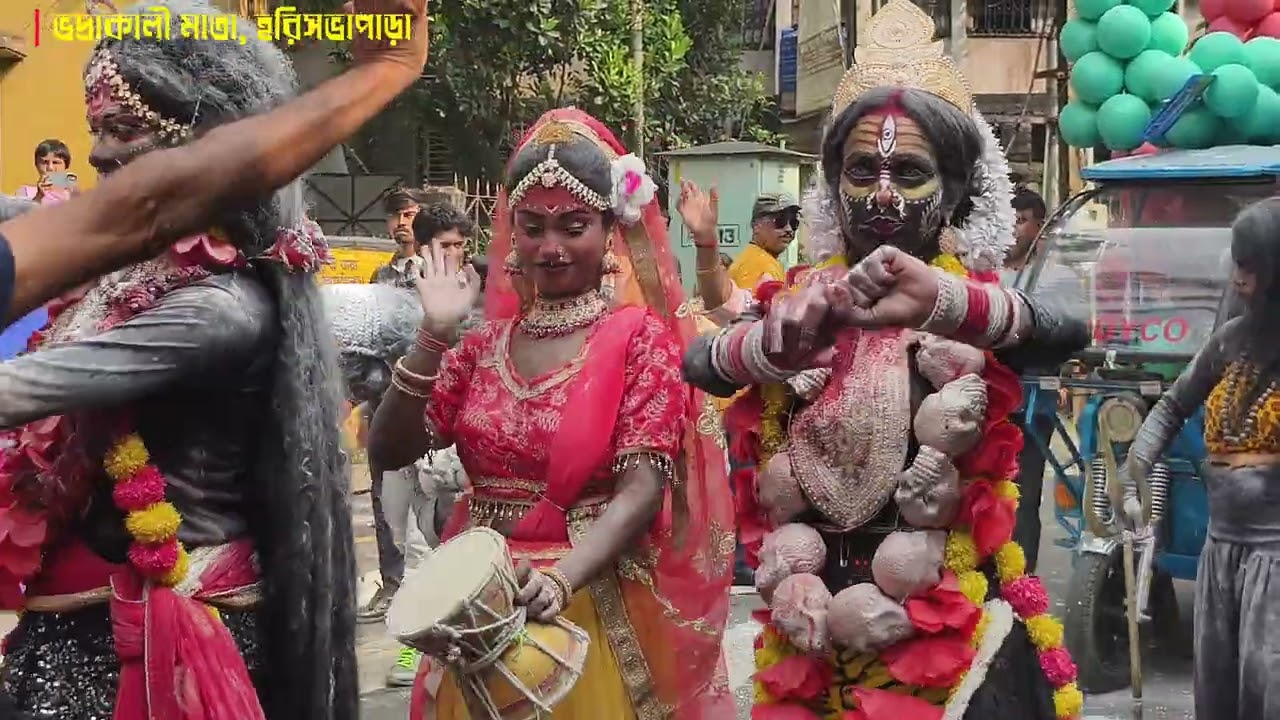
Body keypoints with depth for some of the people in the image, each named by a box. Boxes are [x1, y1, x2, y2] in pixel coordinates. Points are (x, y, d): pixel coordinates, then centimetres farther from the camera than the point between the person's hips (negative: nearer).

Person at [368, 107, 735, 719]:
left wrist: (559, 580, -31)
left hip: (593, 609, -4)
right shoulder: (487, 343, 6)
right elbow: (388, 452, 1)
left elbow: (642, 492, -16)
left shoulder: (640, 338, -7)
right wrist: (434, 336, -9)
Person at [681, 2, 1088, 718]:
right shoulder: (798, 301, 2)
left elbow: (1069, 333, -26)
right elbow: (699, 365, -16)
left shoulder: (981, 306, -4)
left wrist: (946, 302, -40)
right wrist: (782, 338, -33)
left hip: (958, 637, -2)